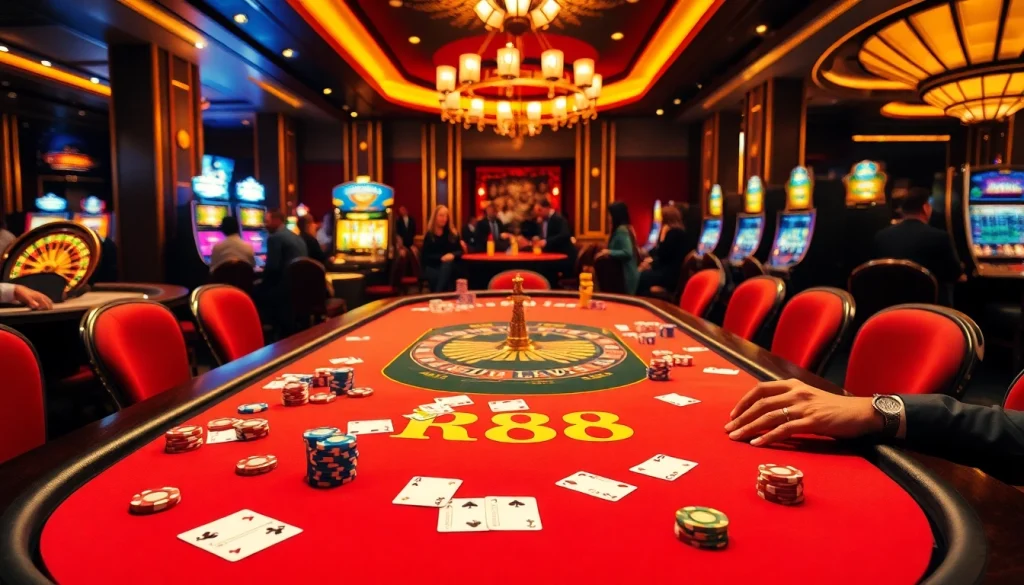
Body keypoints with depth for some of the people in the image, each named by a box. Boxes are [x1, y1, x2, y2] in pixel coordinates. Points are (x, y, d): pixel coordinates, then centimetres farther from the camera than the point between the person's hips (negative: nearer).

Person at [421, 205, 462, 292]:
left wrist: (452, 255, -17)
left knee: (447, 264, -35)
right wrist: (441, 257, -18)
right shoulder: (429, 235, 5)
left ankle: (437, 294, -40)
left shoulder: (453, 234, 11)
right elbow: (426, 256, -3)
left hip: (448, 266, 2)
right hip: (431, 267, -2)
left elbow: (460, 251, 7)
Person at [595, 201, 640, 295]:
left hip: (625, 275, -10)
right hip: (628, 274, 10)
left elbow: (627, 253, -25)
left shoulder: (621, 230, -17)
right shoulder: (627, 228, 13)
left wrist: (609, 252, -21)